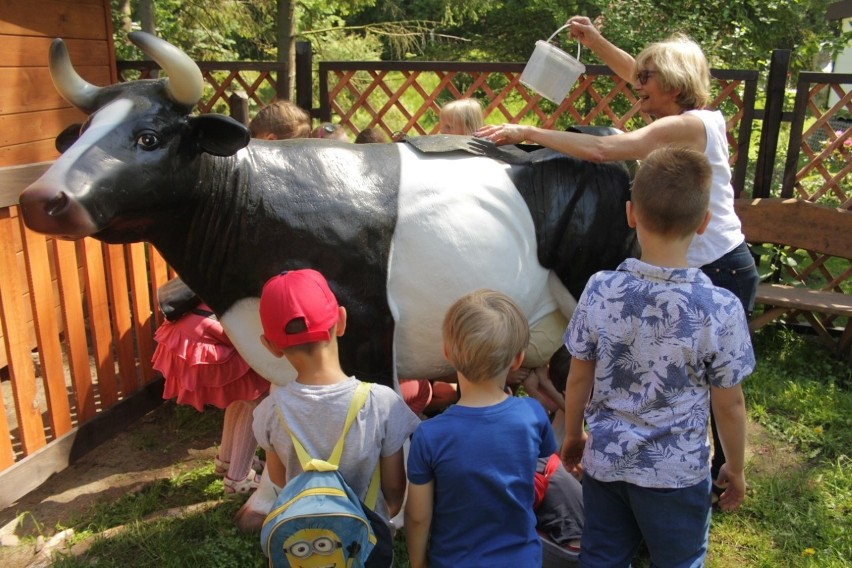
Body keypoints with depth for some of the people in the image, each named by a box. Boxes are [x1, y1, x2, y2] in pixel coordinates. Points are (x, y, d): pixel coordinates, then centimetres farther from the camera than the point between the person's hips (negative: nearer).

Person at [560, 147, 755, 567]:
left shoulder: (599, 291, -15)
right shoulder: (721, 309, -21)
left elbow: (578, 379, -4)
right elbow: (729, 405, -10)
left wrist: (572, 436, 13)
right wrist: (736, 468, 8)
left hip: (604, 462, 2)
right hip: (677, 473, -2)